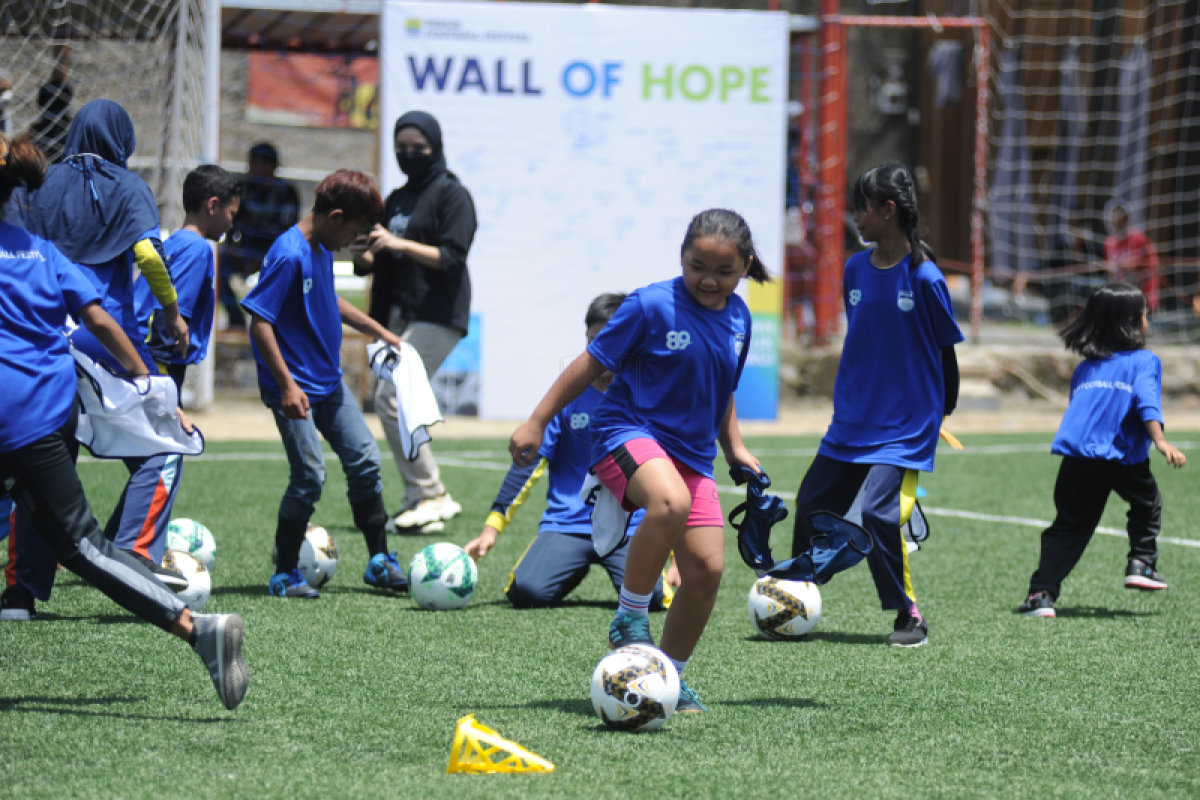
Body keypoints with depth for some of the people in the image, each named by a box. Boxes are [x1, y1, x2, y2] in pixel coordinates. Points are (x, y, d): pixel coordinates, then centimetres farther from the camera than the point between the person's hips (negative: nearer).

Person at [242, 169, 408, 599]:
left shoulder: (323, 250, 8)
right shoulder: (289, 255, -20)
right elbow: (259, 321, -23)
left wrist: (378, 330, 31)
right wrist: (286, 384, -25)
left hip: (329, 382, 9)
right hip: (296, 388, -9)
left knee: (365, 461, 9)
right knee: (309, 474, -10)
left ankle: (380, 561, 19)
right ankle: (285, 575, 3)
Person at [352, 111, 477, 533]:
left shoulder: (452, 194, -3)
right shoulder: (396, 200, 20)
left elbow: (452, 257, -14)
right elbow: (375, 264, 21)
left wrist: (401, 245, -23)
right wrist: (362, 254, -3)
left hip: (439, 315, -8)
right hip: (399, 315, 8)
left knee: (391, 396, -18)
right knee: (394, 404, 4)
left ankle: (429, 495, -13)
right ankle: (425, 500, 11)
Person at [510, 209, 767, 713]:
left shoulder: (738, 318, 6)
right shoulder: (652, 306, -12)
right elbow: (591, 364, -6)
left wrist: (734, 447, 20)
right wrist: (537, 422, -5)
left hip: (692, 454, 6)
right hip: (629, 432, -6)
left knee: (707, 568, -4)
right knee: (670, 502, -38)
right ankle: (629, 618, -20)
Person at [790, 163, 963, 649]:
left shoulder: (924, 277, -13)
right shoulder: (855, 270, 4)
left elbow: (945, 350, -3)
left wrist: (942, 412, 5)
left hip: (907, 424, -6)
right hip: (852, 421, 6)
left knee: (878, 509, -18)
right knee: (812, 504, 6)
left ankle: (909, 616, -4)